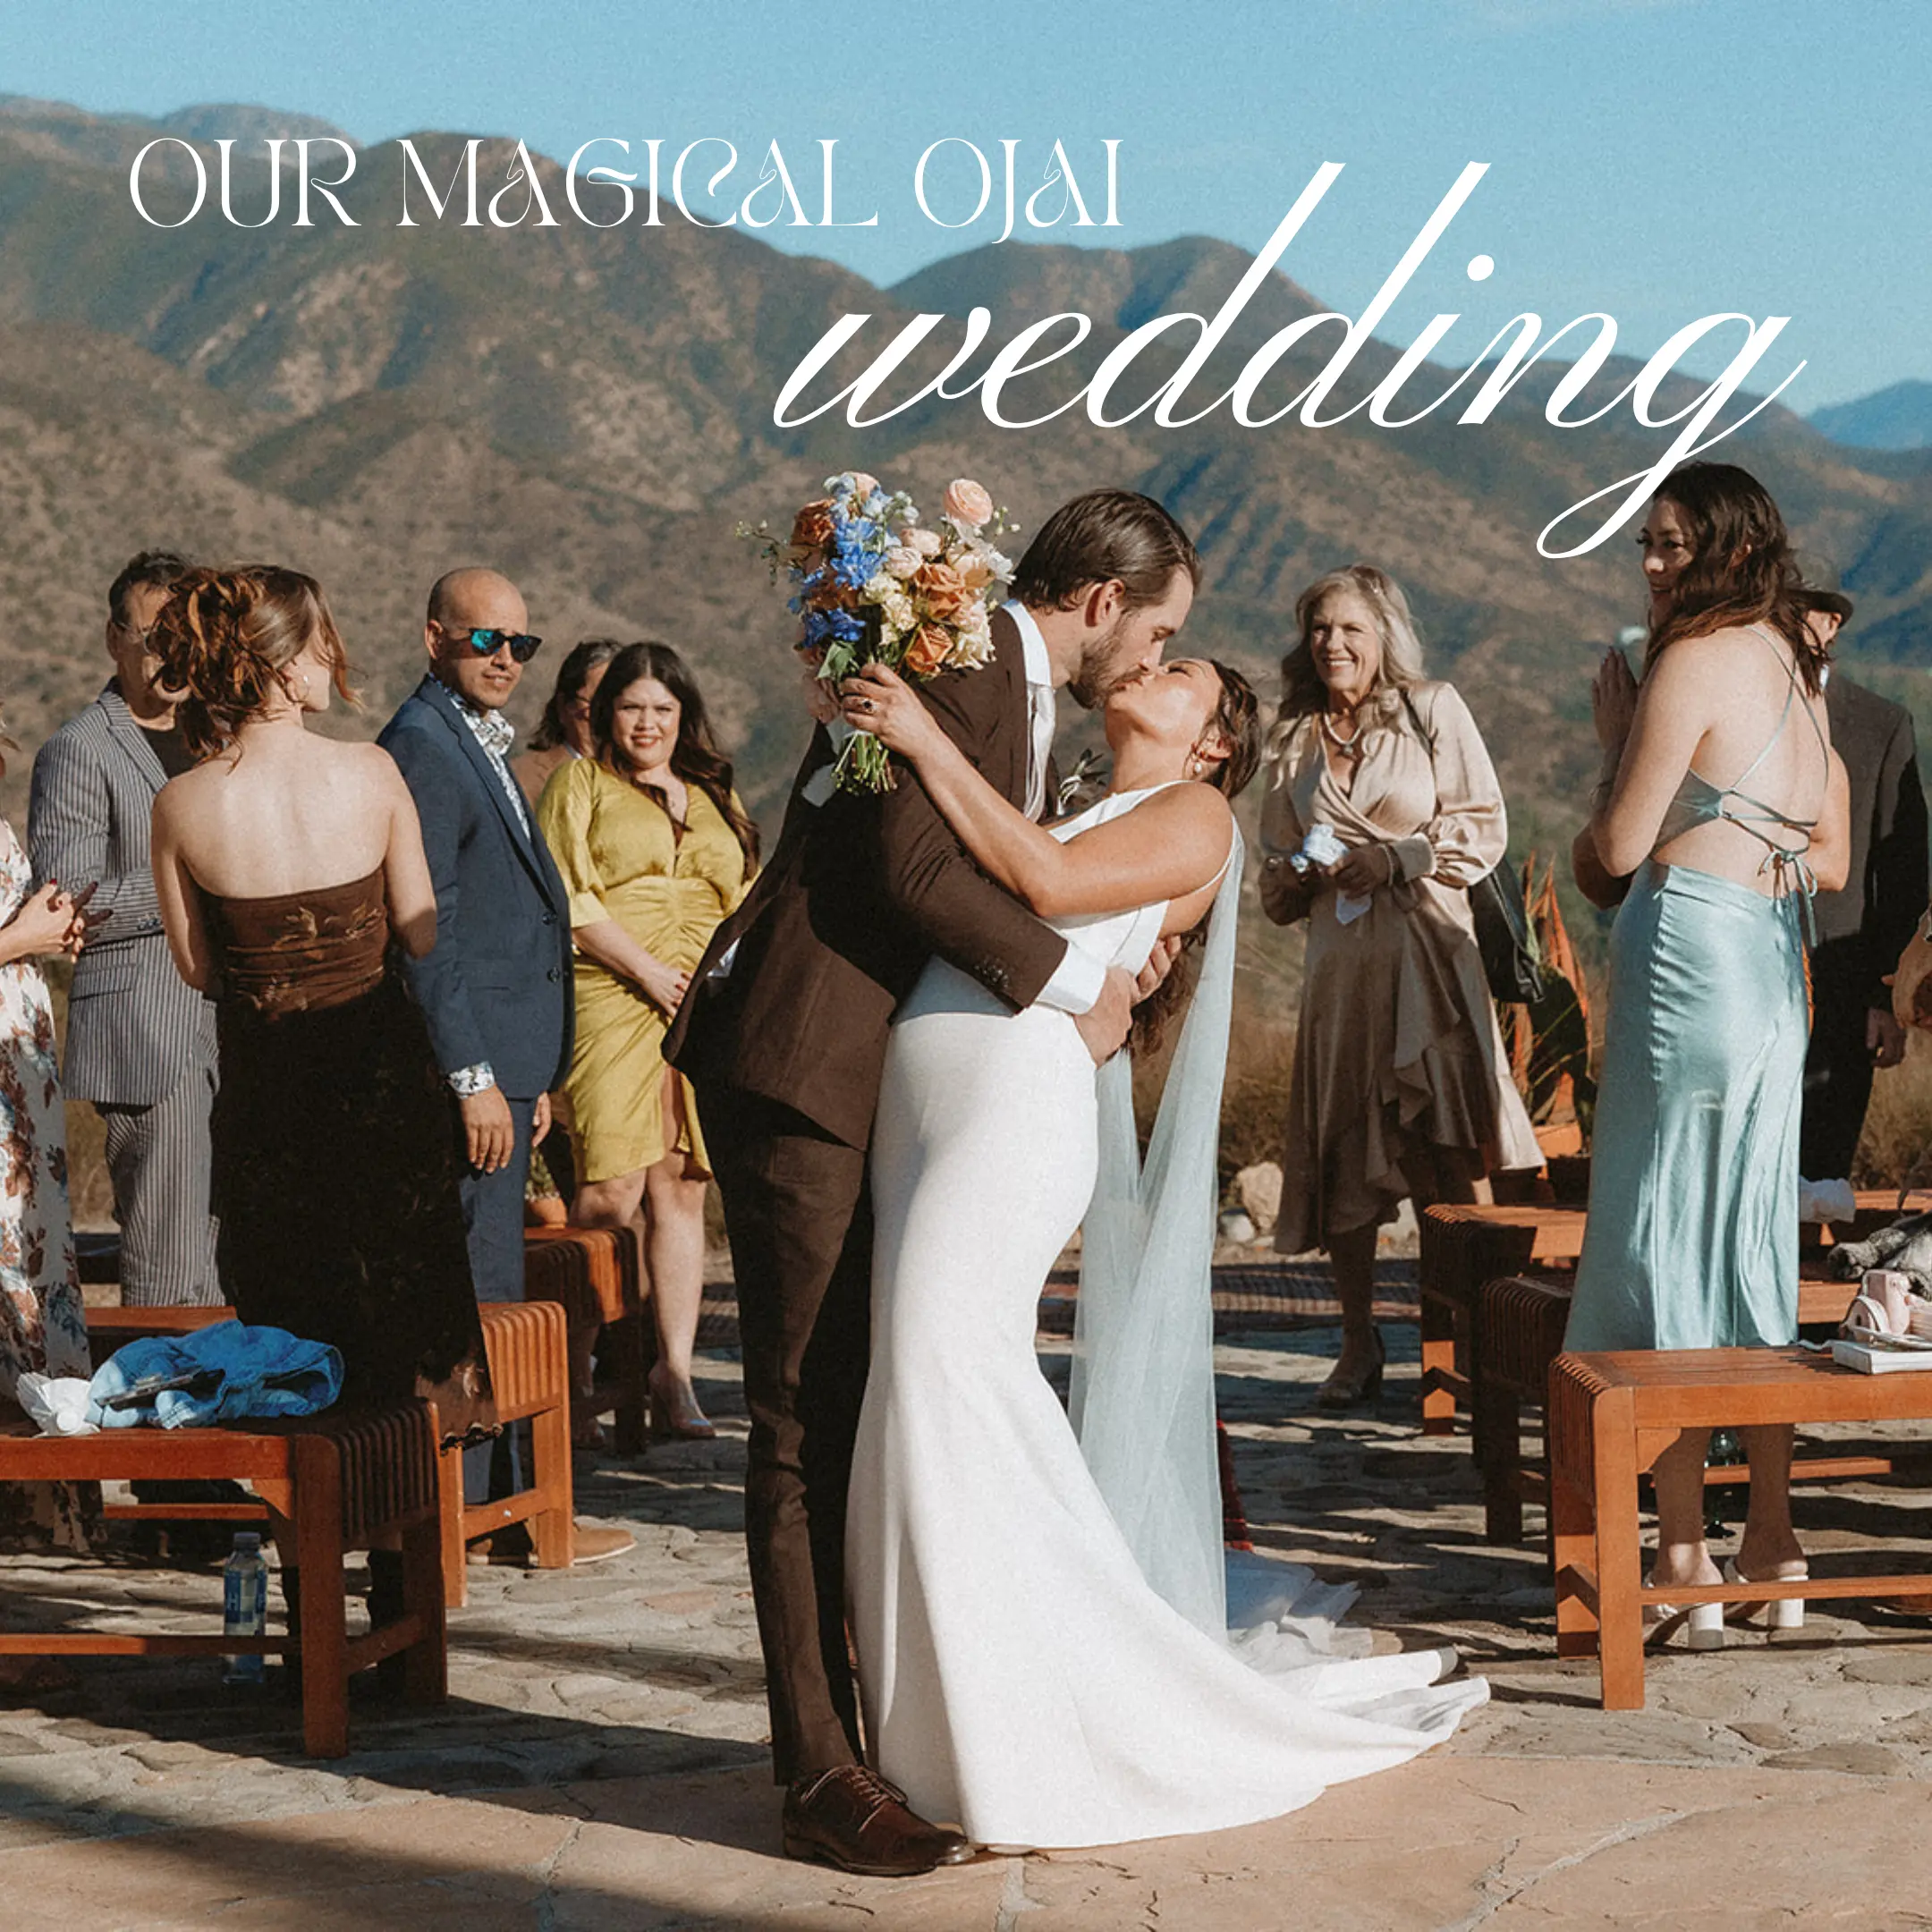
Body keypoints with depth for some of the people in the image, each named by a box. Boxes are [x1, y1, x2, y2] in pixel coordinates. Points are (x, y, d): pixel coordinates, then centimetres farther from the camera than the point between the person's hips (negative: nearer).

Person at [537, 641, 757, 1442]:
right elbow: (567, 896, -3)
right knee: (612, 1192, -12)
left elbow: (745, 907, 21)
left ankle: (674, 1377, 0)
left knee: (680, 1190, -1)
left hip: (703, 1013, 4)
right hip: (611, 1006, -4)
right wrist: (649, 971, -11)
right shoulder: (581, 783, 8)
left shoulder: (713, 796, 22)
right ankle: (571, 1367, 3)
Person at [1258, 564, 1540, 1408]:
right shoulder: (1294, 738, 15)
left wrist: (1395, 859, -11)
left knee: (1443, 1159, -8)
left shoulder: (1433, 710, 5)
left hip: (1428, 949, -3)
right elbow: (1275, 871, 21)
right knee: (1343, 1158, 1)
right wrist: (1301, 874, -2)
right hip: (1339, 955, 3)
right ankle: (1358, 1345, 11)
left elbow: (1485, 830, 1)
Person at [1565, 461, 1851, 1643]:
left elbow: (1617, 850, -11)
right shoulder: (1800, 669, 14)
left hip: (1689, 959, -8)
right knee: (1754, 1254, 13)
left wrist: (1617, 740, 3)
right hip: (1777, 974, 8)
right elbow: (1834, 863, 18)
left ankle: (1684, 1565, 0)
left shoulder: (1693, 661, -11)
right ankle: (1774, 1547, 17)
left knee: (1664, 1248, -2)